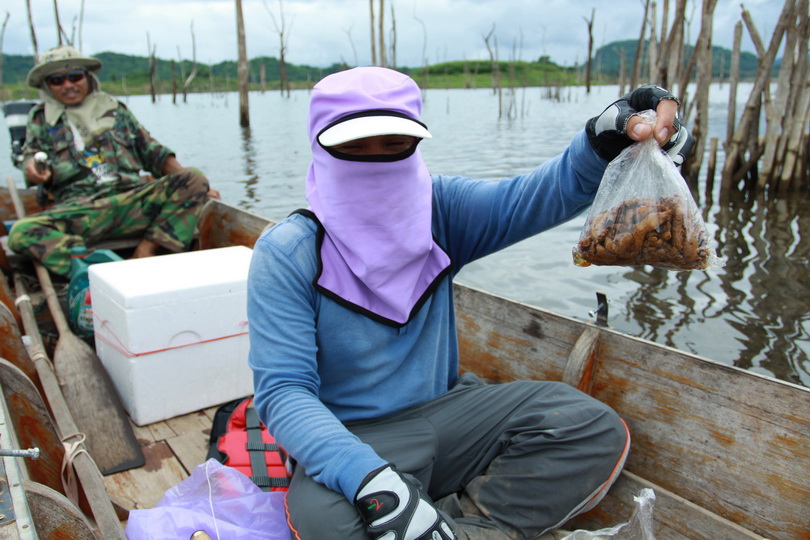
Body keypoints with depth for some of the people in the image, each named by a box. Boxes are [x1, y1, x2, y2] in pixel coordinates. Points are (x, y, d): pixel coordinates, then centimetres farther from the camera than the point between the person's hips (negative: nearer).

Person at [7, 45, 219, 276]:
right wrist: (33, 169, -15)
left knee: (195, 180, -24)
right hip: (79, 209, -1)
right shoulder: (40, 118, 22)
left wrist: (193, 185, 5)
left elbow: (151, 150, 19)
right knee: (21, 233, -30)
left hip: (134, 199, 1)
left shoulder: (114, 109, 22)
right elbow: (33, 153, 13)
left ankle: (145, 251, -30)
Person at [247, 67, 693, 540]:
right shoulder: (287, 253, -14)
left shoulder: (439, 209, -2)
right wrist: (374, 483, -35)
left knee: (596, 429, -13)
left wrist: (606, 141, -35)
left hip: (445, 411, 4)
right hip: (353, 435, -3)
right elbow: (283, 390, -20)